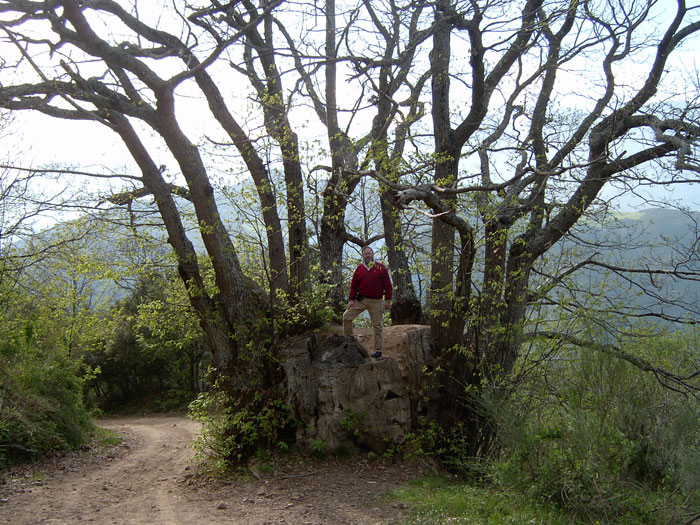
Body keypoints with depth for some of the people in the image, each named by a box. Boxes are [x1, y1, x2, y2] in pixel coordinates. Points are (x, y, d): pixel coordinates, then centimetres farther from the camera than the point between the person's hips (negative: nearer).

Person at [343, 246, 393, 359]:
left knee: (377, 326, 2)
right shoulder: (359, 269, 8)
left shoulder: (381, 268, 1)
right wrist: (351, 299, 2)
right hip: (361, 300, 2)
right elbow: (353, 285, 10)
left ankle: (378, 350, 9)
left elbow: (387, 285, 1)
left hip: (376, 302, -2)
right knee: (346, 316, -7)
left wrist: (388, 300, -4)